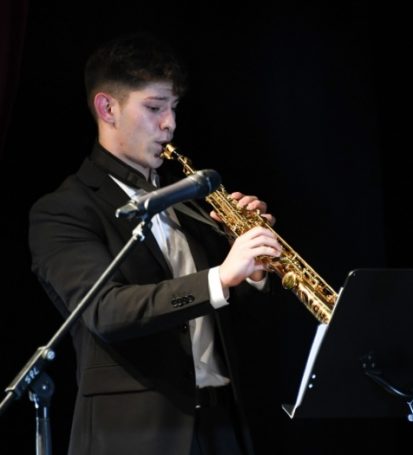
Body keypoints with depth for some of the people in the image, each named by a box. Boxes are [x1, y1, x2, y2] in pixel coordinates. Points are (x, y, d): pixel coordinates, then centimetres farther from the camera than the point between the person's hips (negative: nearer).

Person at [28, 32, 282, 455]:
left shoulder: (181, 194, 14)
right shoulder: (61, 212, -6)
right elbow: (104, 309, -22)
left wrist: (251, 266, -2)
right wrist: (220, 277, -31)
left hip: (220, 421, 6)